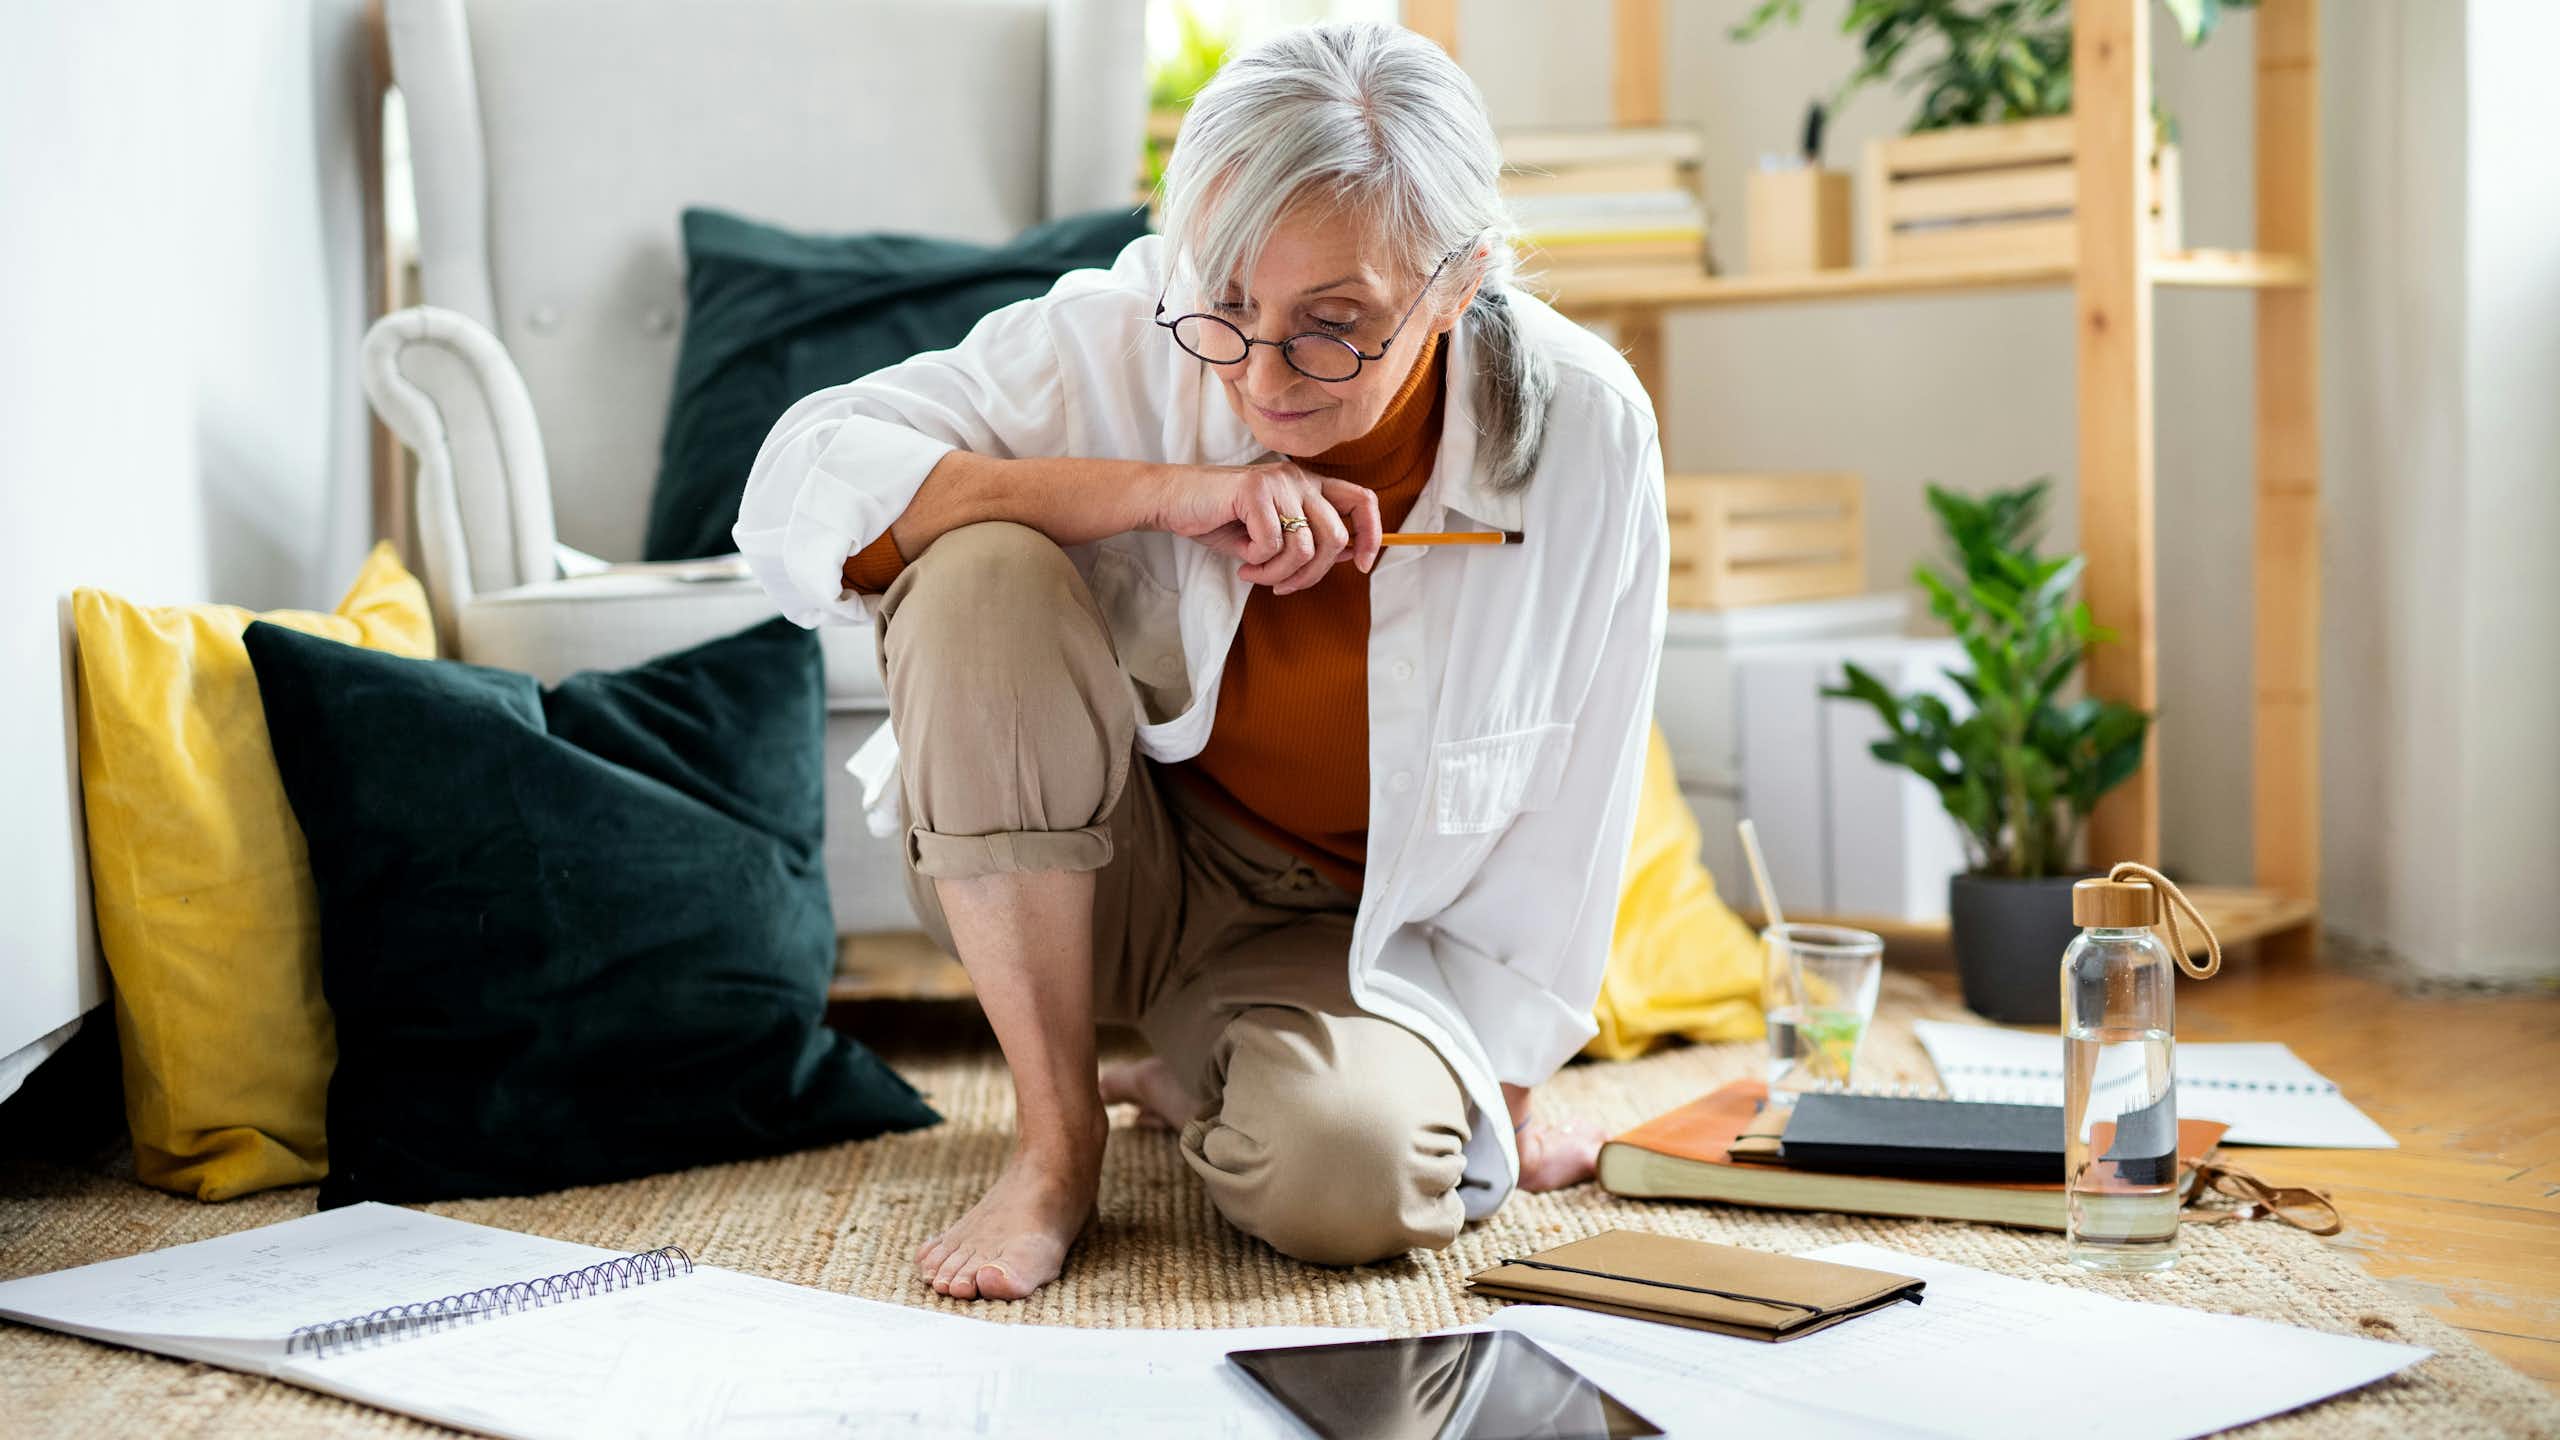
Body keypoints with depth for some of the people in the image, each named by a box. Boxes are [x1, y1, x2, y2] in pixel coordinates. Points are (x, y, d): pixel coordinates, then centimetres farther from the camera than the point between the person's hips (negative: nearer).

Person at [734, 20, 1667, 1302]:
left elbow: (1565, 824, -8)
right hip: (1090, 872, 0)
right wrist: (1159, 492, -35)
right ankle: (1057, 1138, -16)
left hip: (1358, 933, 1)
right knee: (981, 569, -30)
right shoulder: (1124, 339, -21)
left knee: (1348, 1175, -32)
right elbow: (798, 489, -29)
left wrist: (1494, 1089, -3)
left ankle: (1197, 1084, 9)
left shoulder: (1581, 431, -19)